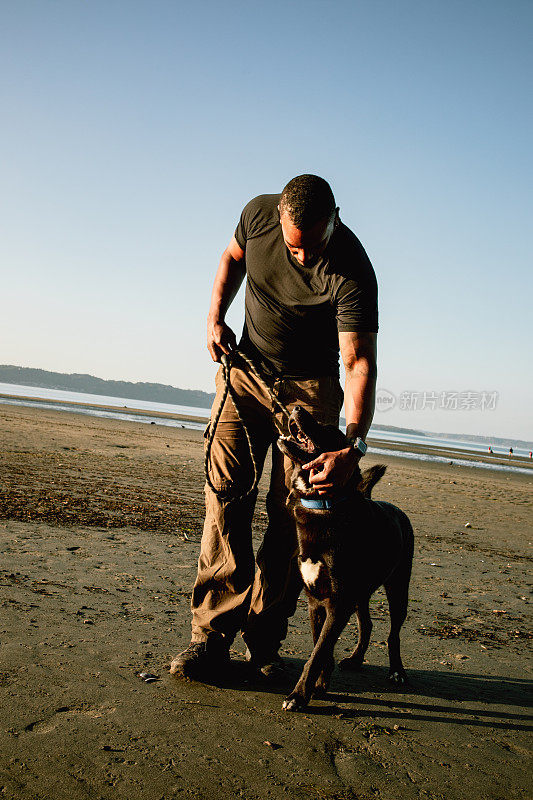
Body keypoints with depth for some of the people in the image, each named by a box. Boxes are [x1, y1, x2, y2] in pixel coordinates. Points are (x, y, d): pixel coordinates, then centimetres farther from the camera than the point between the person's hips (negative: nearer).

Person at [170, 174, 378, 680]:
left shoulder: (352, 272, -25)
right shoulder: (259, 213, -12)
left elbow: (359, 363, -30)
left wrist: (353, 445, -43)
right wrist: (215, 317, -1)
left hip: (309, 387, -3)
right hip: (246, 368, 3)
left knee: (291, 514, -6)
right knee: (225, 496, -6)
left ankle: (264, 638, 8)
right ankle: (213, 633, -2)